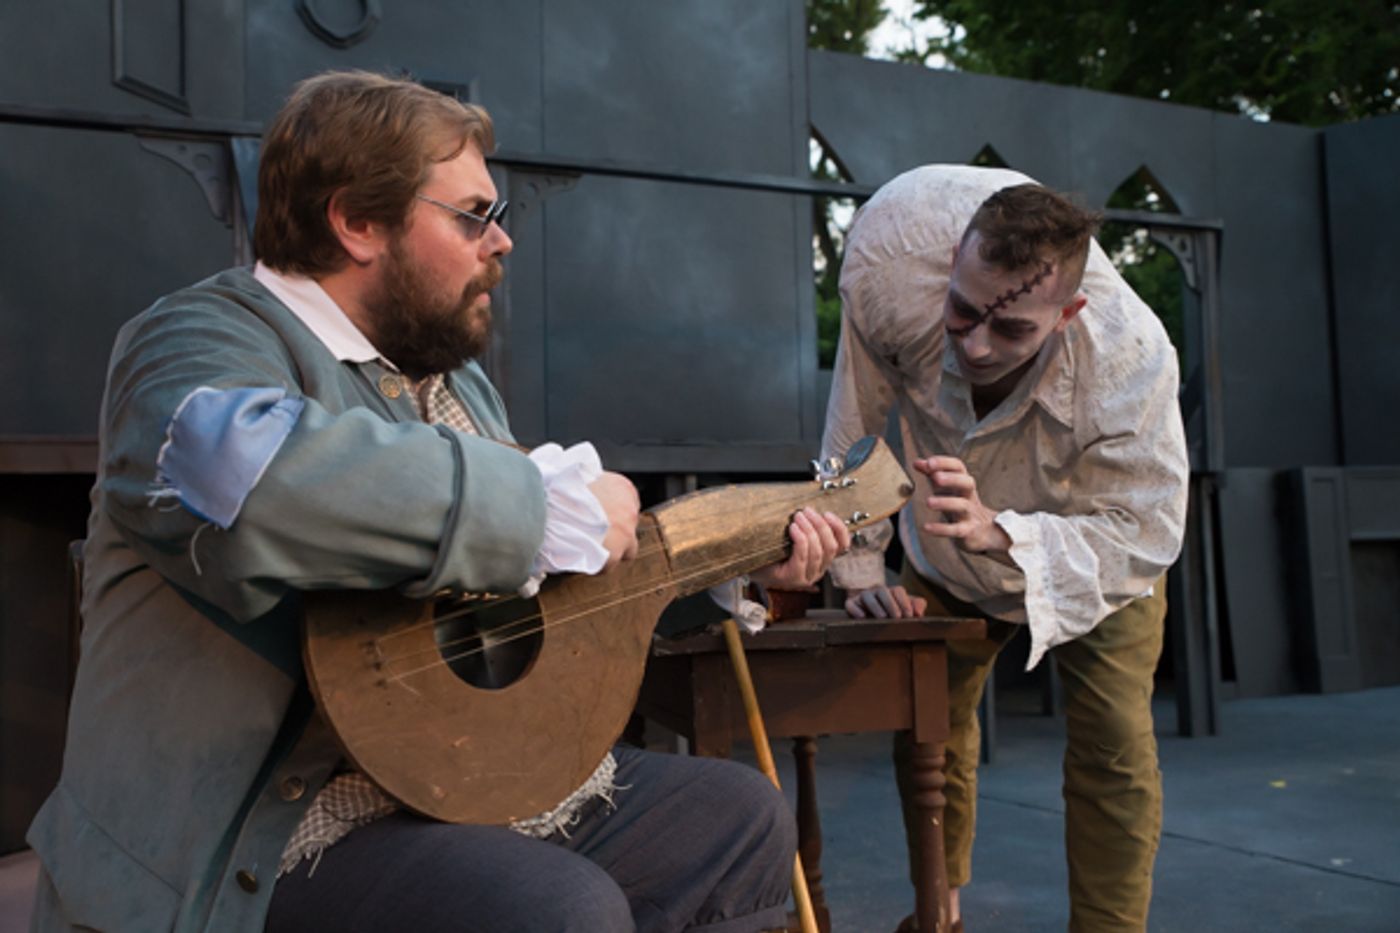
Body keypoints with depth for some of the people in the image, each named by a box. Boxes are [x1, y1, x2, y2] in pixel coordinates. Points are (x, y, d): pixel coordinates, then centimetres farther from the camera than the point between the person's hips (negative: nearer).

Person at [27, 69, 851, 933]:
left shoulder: (457, 381, 15)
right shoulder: (207, 339, -13)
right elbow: (235, 470, -40)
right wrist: (552, 508, -31)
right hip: (275, 837, -8)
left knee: (745, 818, 8)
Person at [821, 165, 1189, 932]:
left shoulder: (1133, 359, -40)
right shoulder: (893, 265, -37)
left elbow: (1138, 535, -34)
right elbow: (855, 423, -23)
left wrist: (995, 531, -51)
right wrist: (860, 571, -17)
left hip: (1099, 553, -2)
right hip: (947, 555, 2)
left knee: (1113, 747, -10)